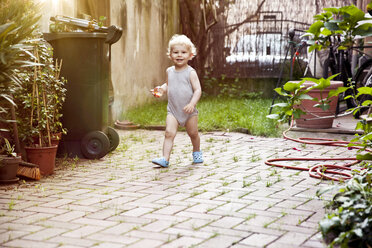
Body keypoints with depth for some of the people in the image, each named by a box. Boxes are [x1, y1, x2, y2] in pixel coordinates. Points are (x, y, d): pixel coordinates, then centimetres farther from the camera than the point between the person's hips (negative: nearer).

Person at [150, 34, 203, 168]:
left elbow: (198, 90, -15)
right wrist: (161, 89, 1)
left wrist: (192, 104, -28)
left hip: (189, 111, -2)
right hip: (173, 110, 2)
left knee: (193, 133, 13)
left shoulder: (191, 72, -9)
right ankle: (165, 159, -16)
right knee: (169, 133, -13)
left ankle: (197, 152, 40)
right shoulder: (170, 71, 5)